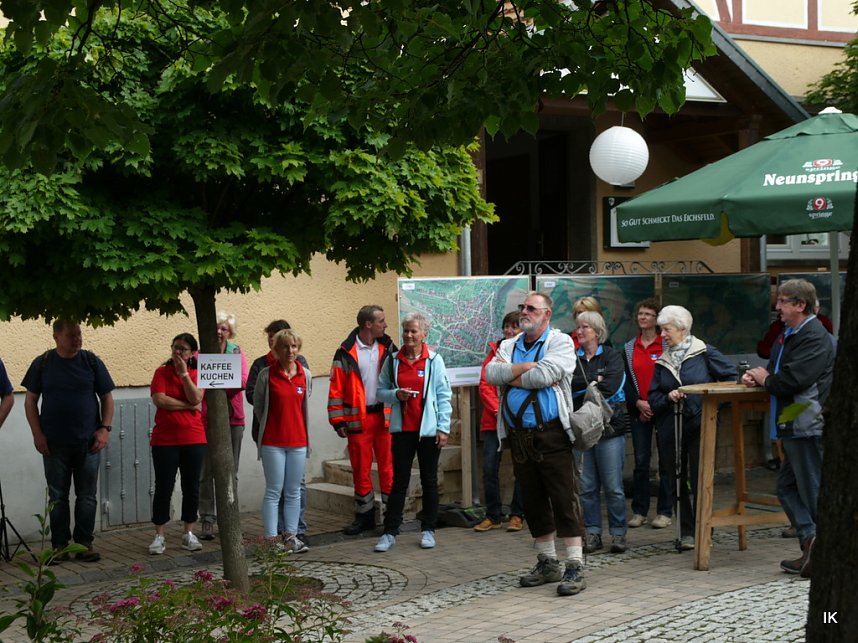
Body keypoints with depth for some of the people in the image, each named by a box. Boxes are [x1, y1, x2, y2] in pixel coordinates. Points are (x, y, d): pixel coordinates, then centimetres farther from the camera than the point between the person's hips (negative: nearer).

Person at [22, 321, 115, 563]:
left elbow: (107, 398, 7)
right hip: (54, 444, 0)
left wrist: (105, 429, -5)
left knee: (87, 496, 4)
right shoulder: (42, 364, 3)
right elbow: (30, 400, 6)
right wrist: (38, 434, -4)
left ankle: (84, 544, 12)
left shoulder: (92, 362, 4)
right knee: (57, 497, 4)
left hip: (88, 443, 0)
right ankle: (59, 546, 11)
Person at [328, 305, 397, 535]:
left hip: (385, 416, 1)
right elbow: (336, 388, -3)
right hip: (358, 419, -1)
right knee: (361, 470, 7)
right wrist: (338, 420, -7)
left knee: (388, 467, 1)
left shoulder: (388, 348, 6)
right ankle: (364, 516, 18)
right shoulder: (346, 352, -2)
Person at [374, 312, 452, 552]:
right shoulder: (392, 360, 5)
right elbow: (381, 391, 10)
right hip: (402, 429, 2)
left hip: (428, 429, -1)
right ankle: (390, 532, 6)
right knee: (399, 480, 3)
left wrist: (443, 427, -7)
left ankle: (428, 530, 17)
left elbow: (444, 396, -2)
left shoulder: (434, 360, -2)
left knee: (429, 480, 7)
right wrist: (396, 395, -11)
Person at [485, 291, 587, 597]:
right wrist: (527, 367, -11)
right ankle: (547, 562, 24)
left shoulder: (560, 342, -1)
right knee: (533, 501, 12)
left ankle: (575, 566, -6)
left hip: (551, 434, -6)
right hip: (519, 435, 6)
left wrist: (511, 375, -3)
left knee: (564, 500, -8)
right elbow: (492, 373, -3)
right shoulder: (509, 346, 15)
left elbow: (545, 375, -18)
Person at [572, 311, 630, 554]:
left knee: (613, 486, -2)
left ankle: (618, 533, 8)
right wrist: (594, 382, -12)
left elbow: (609, 389, -11)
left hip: (609, 427, -3)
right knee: (586, 486, 3)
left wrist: (581, 391, -7)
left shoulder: (612, 356, 4)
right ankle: (593, 533, 11)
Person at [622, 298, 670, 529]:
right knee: (640, 460, 3)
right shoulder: (628, 348, 11)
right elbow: (626, 381, 8)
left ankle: (665, 512, 6)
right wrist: (638, 403, -7)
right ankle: (639, 511, 10)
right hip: (638, 411, 3)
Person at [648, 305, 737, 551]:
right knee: (676, 482, 6)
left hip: (699, 426, -5)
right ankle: (686, 532, 15)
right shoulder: (662, 362, 11)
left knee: (700, 480, -3)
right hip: (670, 428, 5)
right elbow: (653, 398, 9)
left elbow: (730, 376, -1)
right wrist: (668, 398, -10)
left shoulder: (705, 353, -3)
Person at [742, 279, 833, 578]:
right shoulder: (788, 335, 16)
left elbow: (793, 380, -24)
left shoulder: (815, 338, -15)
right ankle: (811, 540, 12)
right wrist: (758, 377, 3)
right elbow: (776, 371, 24)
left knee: (812, 491, -4)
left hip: (807, 426, -10)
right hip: (794, 427, 10)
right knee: (787, 486, 12)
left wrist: (766, 379, -6)